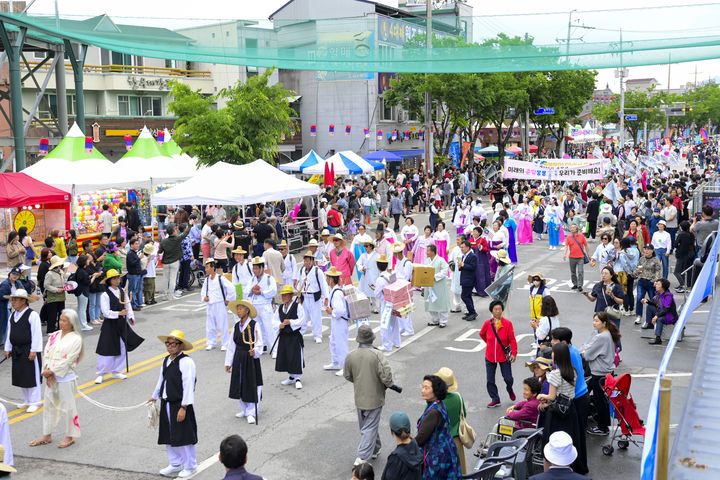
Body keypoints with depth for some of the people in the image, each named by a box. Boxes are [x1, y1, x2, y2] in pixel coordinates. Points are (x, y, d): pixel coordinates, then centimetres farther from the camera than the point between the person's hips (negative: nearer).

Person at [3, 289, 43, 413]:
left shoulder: (32, 315, -14)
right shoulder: (12, 316, 9)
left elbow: (36, 334, -15)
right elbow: (9, 333, 16)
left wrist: (34, 351, -17)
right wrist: (8, 349, 13)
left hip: (29, 351, -7)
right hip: (16, 351, 8)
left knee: (32, 377, 0)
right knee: (20, 376, 14)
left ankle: (35, 402, 9)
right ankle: (26, 400, 27)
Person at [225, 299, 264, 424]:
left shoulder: (254, 325, -10)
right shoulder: (236, 326, 7)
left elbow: (259, 343, -11)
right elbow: (231, 345, 11)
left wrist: (255, 352, -30)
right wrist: (228, 362, 12)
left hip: (251, 358, -6)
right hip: (239, 358, 6)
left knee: (252, 385, -2)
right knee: (240, 384, 12)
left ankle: (251, 413, 8)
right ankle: (244, 410, 28)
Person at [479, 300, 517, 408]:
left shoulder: (508, 323, -10)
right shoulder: (488, 323, -6)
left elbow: (512, 340, -8)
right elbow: (482, 334, 15)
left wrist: (514, 353, -16)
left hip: (504, 356, -2)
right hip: (490, 357, 2)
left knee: (508, 379, 1)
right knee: (490, 380, 3)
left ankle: (510, 390, 35)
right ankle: (495, 400, 19)